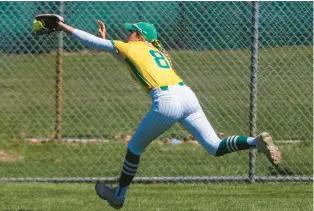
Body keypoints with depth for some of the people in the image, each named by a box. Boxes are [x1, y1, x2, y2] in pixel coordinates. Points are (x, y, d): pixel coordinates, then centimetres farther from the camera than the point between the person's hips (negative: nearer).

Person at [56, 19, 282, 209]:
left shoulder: (130, 48, 12)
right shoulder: (156, 51, 29)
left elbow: (92, 41, 18)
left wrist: (65, 27, 29)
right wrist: (106, 40, 48)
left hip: (166, 102, -6)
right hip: (188, 95, 6)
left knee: (135, 147, 15)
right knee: (215, 147, 2)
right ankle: (256, 141, -22)